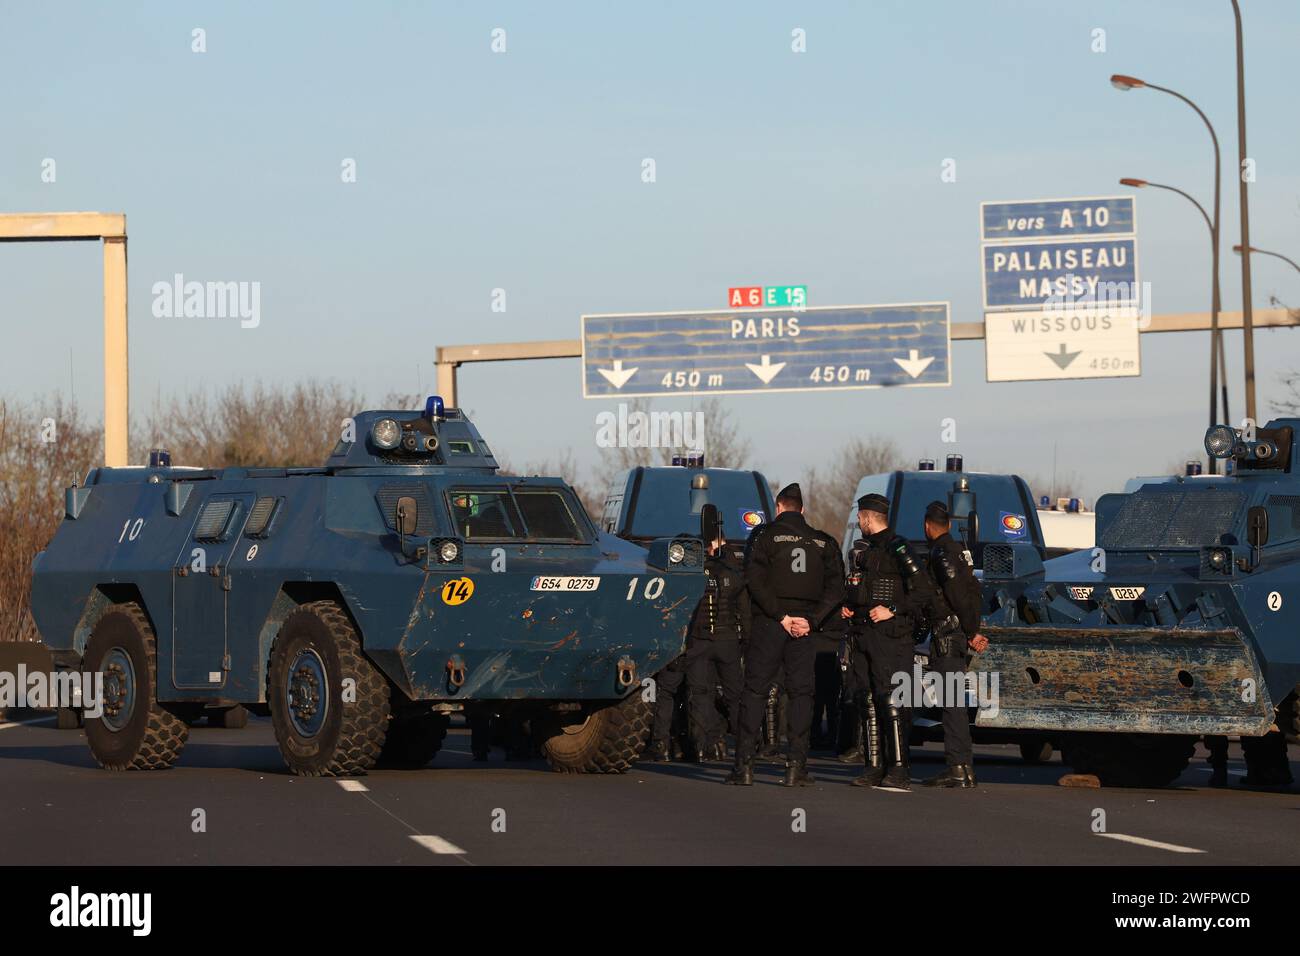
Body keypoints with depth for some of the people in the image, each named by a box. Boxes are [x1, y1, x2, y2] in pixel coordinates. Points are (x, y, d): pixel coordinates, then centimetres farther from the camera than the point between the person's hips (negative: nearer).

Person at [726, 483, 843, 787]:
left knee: (754, 691, 2)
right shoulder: (823, 542, 10)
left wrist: (781, 616, -11)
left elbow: (755, 582, -12)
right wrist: (811, 620, -5)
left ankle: (745, 765, -4)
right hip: (805, 625, 2)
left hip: (769, 624, -2)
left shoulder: (765, 536, 0)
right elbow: (835, 588, 2)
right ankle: (796, 766, -1)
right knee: (801, 693, 6)